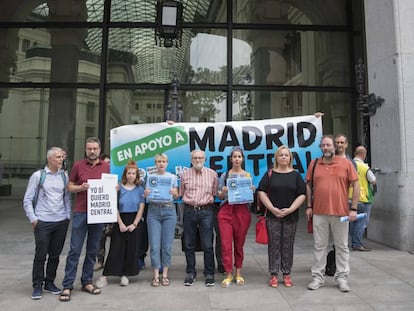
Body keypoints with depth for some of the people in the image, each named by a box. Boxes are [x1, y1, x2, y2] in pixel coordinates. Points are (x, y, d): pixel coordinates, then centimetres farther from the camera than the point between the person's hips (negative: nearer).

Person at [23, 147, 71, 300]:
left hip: (61, 222, 3)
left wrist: (68, 216, 7)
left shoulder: (64, 176, 6)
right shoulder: (38, 175, -3)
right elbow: (27, 200, -1)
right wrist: (33, 219, -5)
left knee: (55, 255, 11)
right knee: (40, 255, 2)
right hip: (43, 222, -3)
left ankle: (49, 282, 26)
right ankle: (37, 286, 17)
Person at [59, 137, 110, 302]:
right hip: (80, 213, -2)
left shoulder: (107, 166, 7)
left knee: (93, 250, 10)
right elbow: (70, 186, 6)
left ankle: (87, 282, 22)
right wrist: (80, 187, -14)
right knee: (75, 250, 0)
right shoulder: (78, 165, 2)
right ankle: (67, 285, 9)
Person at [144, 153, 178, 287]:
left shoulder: (173, 177, 8)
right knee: (155, 245, -2)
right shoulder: (150, 177, 9)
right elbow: (147, 196, 8)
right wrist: (146, 194, -14)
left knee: (167, 245, 2)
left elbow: (176, 196, 9)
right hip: (153, 211, 0)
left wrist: (173, 193, -13)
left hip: (169, 211, 0)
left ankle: (165, 274, 14)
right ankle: (156, 276, 8)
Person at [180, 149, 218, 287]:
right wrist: (189, 201, -1)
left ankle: (209, 274, 15)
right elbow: (180, 193, 11)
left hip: (206, 211, -1)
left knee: (207, 245, 0)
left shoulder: (212, 173, 6)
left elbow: (215, 193, 7)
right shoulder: (185, 174, 8)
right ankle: (191, 273, 23)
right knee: (189, 244, 9)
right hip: (189, 211, 2)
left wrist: (208, 201, -5)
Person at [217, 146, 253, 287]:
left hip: (242, 211, 0)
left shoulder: (247, 175, 7)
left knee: (239, 244, 7)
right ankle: (229, 274, 9)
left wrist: (251, 191, -11)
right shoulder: (224, 175, 8)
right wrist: (224, 191, -11)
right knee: (226, 243, -4)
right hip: (226, 210, 0)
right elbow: (220, 197, 10)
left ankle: (238, 273, 23)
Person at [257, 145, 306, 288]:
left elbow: (302, 194, 1)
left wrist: (290, 209, -10)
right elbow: (261, 192, -2)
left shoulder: (296, 175, 6)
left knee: (287, 246, 7)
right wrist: (272, 209, -10)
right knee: (274, 245, 3)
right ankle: (273, 275, 12)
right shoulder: (270, 174, 4)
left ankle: (287, 274, 19)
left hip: (291, 216, 1)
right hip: (272, 216, -1)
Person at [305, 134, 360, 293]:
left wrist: (353, 208, -5)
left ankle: (342, 278, 24)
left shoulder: (346, 163, 0)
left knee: (342, 246, 10)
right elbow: (308, 185, 11)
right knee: (319, 246, 9)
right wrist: (309, 206, 5)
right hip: (319, 213, 2)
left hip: (341, 212, -1)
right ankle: (318, 277, 20)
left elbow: (356, 185, 1)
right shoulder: (314, 164, 6)